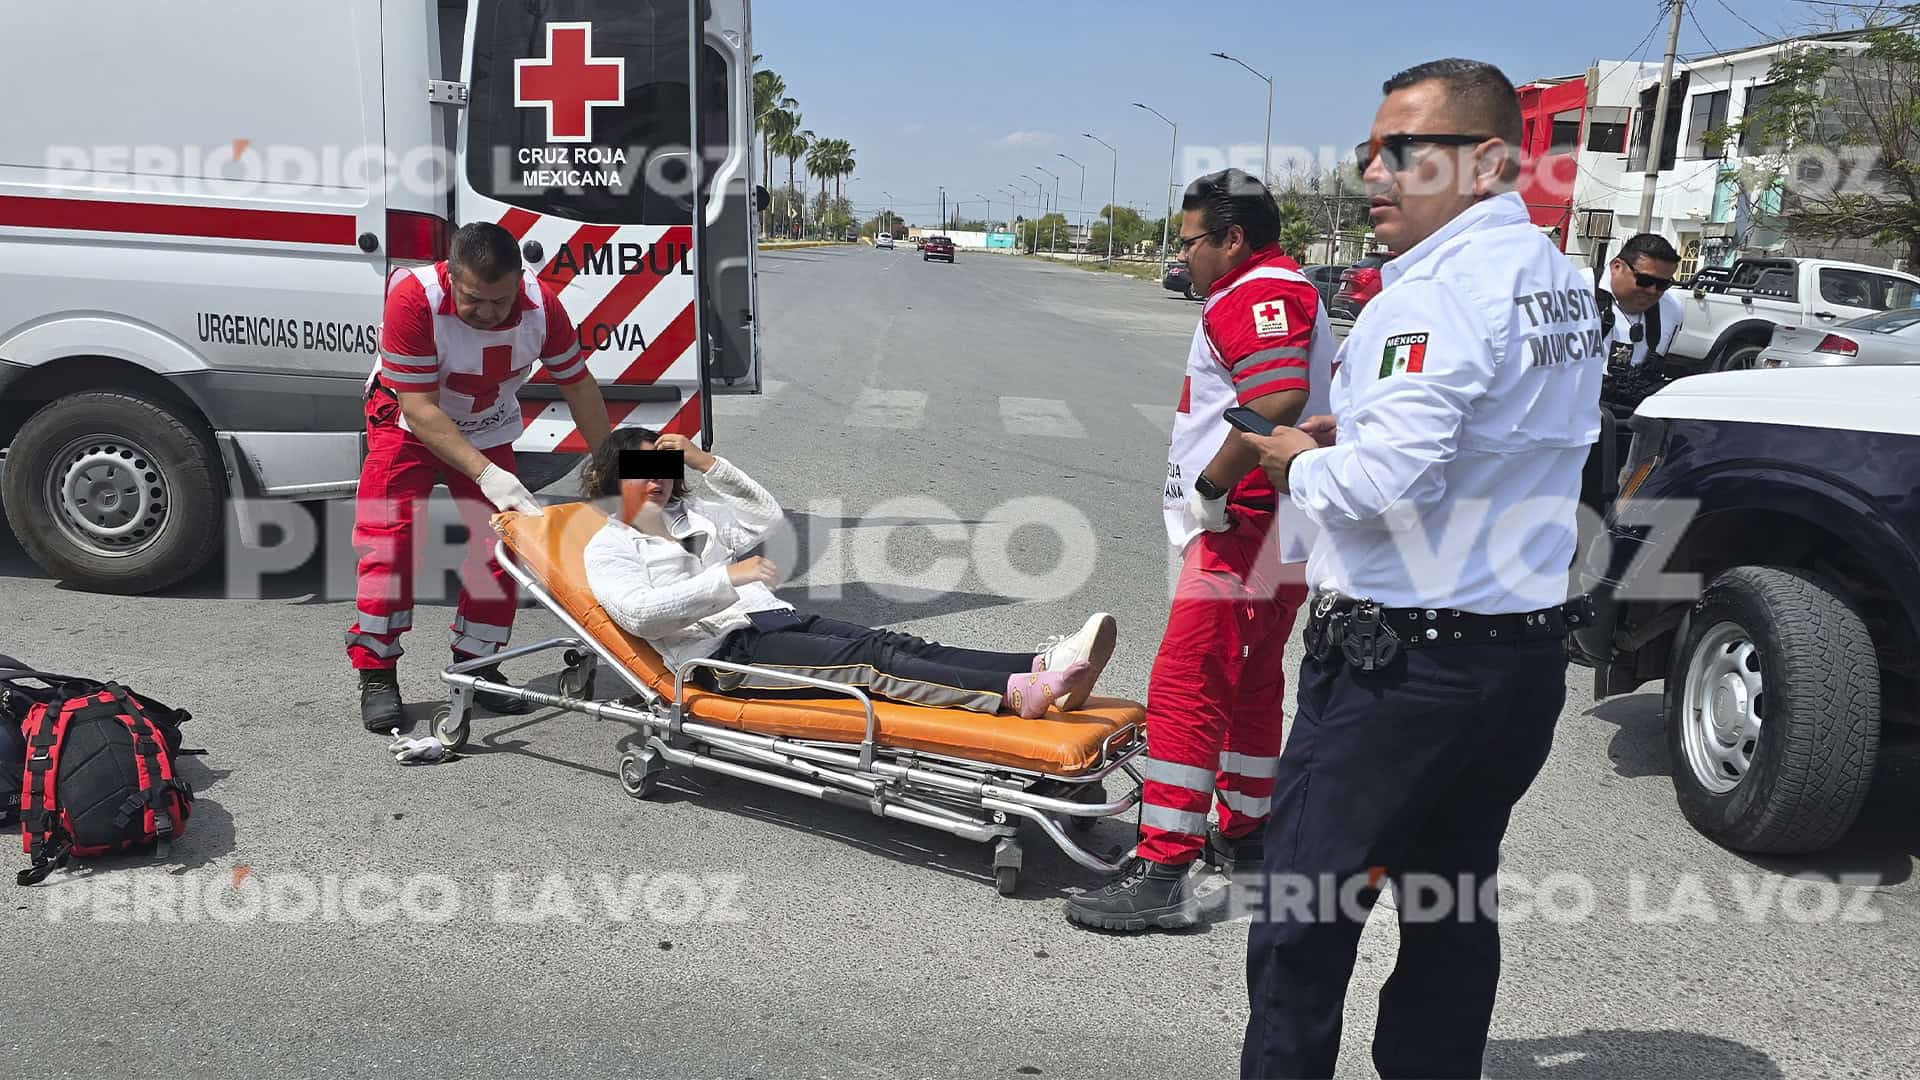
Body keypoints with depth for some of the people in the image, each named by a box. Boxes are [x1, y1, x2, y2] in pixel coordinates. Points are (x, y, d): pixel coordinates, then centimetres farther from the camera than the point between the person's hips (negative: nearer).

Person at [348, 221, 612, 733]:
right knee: (388, 540, -13)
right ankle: (377, 675, -3)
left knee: (500, 545, -4)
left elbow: (578, 385, -11)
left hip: (489, 430, 3)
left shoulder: (541, 305, -26)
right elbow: (419, 408, -34)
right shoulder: (413, 297, -36)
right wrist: (486, 475, -42)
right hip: (409, 423, -3)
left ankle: (476, 663, 11)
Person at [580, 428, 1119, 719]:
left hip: (779, 619, 7)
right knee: (867, 661, -29)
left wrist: (705, 461, 15)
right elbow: (638, 613, -12)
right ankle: (1021, 694, -48)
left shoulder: (689, 512, 28)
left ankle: (1043, 666, -39)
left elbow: (765, 514, 23)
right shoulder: (606, 549, 8)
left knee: (896, 645, -19)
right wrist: (727, 577, -18)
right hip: (726, 654, -7)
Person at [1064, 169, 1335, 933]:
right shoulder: (1290, 290, 20)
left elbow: (1277, 402, -29)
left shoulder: (1253, 297, -14)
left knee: (1185, 691, -11)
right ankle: (1246, 833, 32)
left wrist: (1212, 485, -22)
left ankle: (1161, 874, -9)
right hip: (1280, 535, 11)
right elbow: (1328, 396, 21)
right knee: (1251, 684, 19)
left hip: (1245, 533, -11)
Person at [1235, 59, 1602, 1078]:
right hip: (1526, 649, 9)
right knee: (1453, 908, 20)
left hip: (1400, 666, -9)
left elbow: (1386, 480, -26)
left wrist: (1302, 464, -6)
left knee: (1305, 918, 3)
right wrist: (1355, 434, 11)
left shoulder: (1438, 291, -18)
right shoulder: (1565, 285, 11)